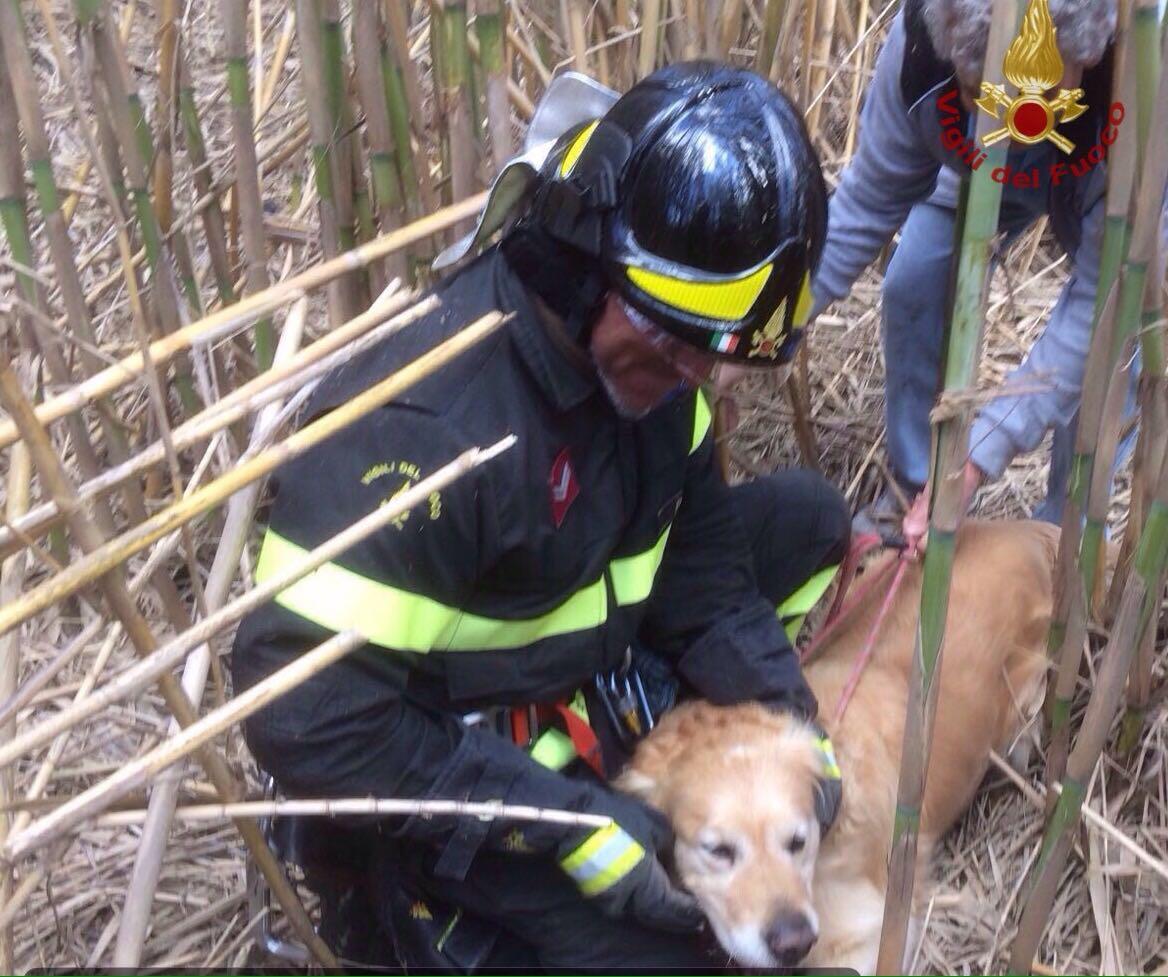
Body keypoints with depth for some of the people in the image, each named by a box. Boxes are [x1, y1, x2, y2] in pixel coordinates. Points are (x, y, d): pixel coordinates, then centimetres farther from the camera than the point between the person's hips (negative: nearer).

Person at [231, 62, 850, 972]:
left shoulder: (635, 345, -11)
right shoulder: (423, 427, -34)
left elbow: (697, 542, 3)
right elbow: (304, 716, -32)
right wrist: (561, 826, -29)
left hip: (591, 667, 8)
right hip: (450, 762, -7)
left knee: (807, 515, 5)